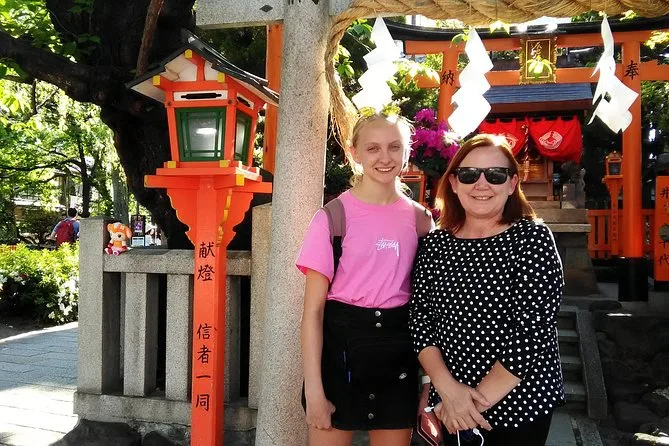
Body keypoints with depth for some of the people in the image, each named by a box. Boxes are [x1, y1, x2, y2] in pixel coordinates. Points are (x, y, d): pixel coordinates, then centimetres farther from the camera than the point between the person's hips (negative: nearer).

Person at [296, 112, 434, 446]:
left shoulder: (420, 219, 4)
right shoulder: (333, 217, -8)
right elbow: (313, 309, -8)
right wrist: (314, 389, -13)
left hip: (398, 352, 4)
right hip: (340, 345, -3)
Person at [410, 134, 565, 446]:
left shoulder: (532, 238, -11)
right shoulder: (434, 244, 0)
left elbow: (534, 331, -17)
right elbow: (420, 318, -2)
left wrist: (479, 399, -16)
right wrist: (447, 388, -14)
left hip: (520, 406, -3)